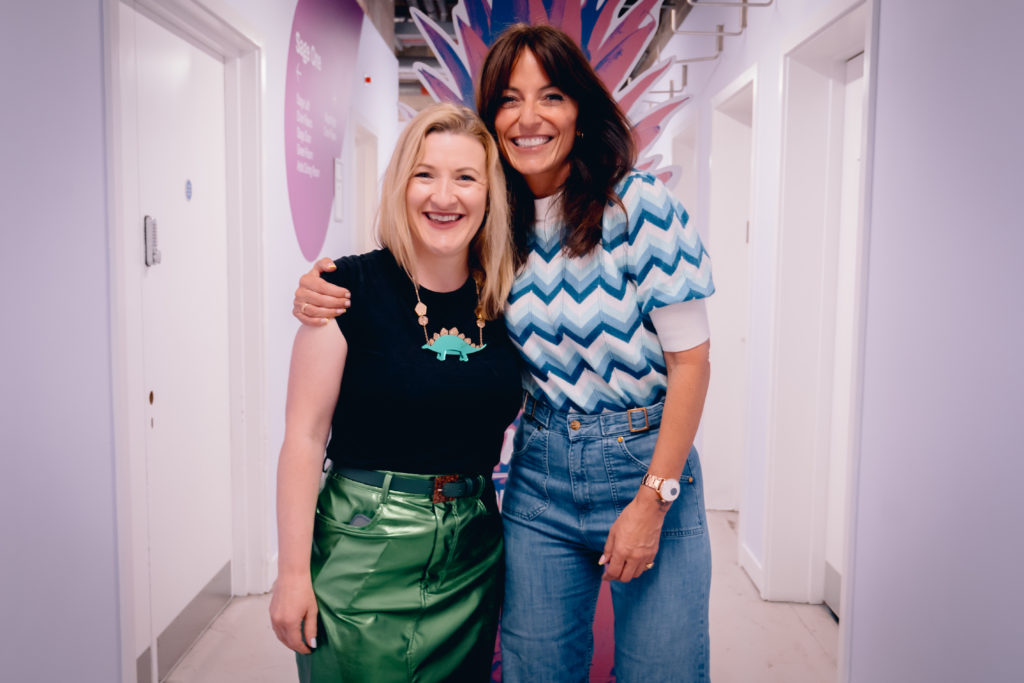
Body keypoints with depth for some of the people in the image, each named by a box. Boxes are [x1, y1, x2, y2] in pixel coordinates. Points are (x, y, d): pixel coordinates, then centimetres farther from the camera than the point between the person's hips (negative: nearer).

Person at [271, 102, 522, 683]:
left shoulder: (504, 297, 2)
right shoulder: (352, 286, -12)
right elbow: (304, 435, -11)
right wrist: (293, 572, -12)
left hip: (472, 553, 5)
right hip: (363, 549, -4)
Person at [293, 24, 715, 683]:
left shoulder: (639, 203, -12)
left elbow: (689, 362, -10)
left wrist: (652, 499, -12)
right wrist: (326, 290, -5)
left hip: (648, 461, -3)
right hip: (540, 473, 3)